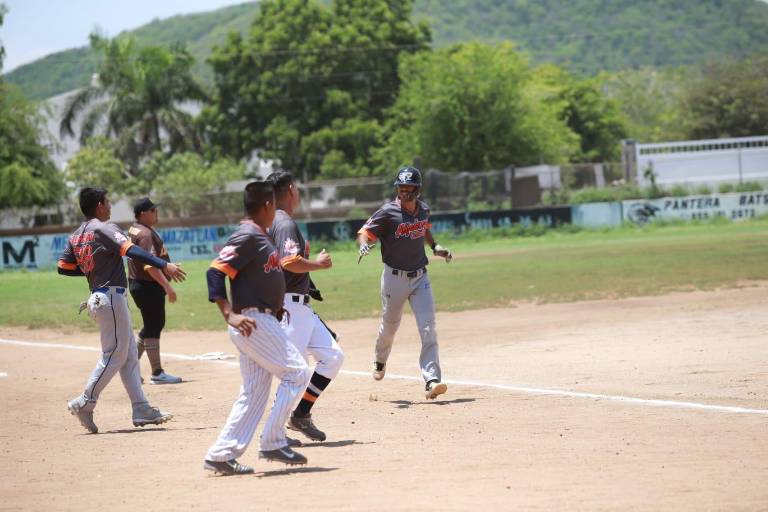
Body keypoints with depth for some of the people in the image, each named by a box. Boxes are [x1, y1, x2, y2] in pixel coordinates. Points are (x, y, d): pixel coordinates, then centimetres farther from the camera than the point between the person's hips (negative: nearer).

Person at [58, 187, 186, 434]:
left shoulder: (76, 236, 13)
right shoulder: (104, 228, -11)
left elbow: (63, 267, 12)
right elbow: (130, 250, -24)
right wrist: (164, 265, -29)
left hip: (98, 298, 9)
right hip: (111, 297, -9)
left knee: (129, 355, 10)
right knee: (115, 353, -5)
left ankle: (141, 409, 8)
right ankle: (85, 402, -4)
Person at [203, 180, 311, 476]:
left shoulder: (260, 238, 16)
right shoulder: (247, 237, -13)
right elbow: (215, 272, -20)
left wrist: (274, 307, 14)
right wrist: (230, 315, -26)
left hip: (263, 321, 10)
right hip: (254, 323, -10)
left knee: (254, 392, 8)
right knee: (296, 372, -7)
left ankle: (222, 455, 7)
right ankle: (273, 444, -5)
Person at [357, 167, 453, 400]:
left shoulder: (423, 209, 3)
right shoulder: (388, 212, -13)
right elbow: (364, 232, -14)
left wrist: (435, 247, 9)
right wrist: (364, 245, -35)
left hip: (420, 277, 3)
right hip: (395, 277, -3)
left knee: (428, 328, -11)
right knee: (389, 326, 14)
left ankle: (432, 380, -16)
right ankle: (380, 361, 47)